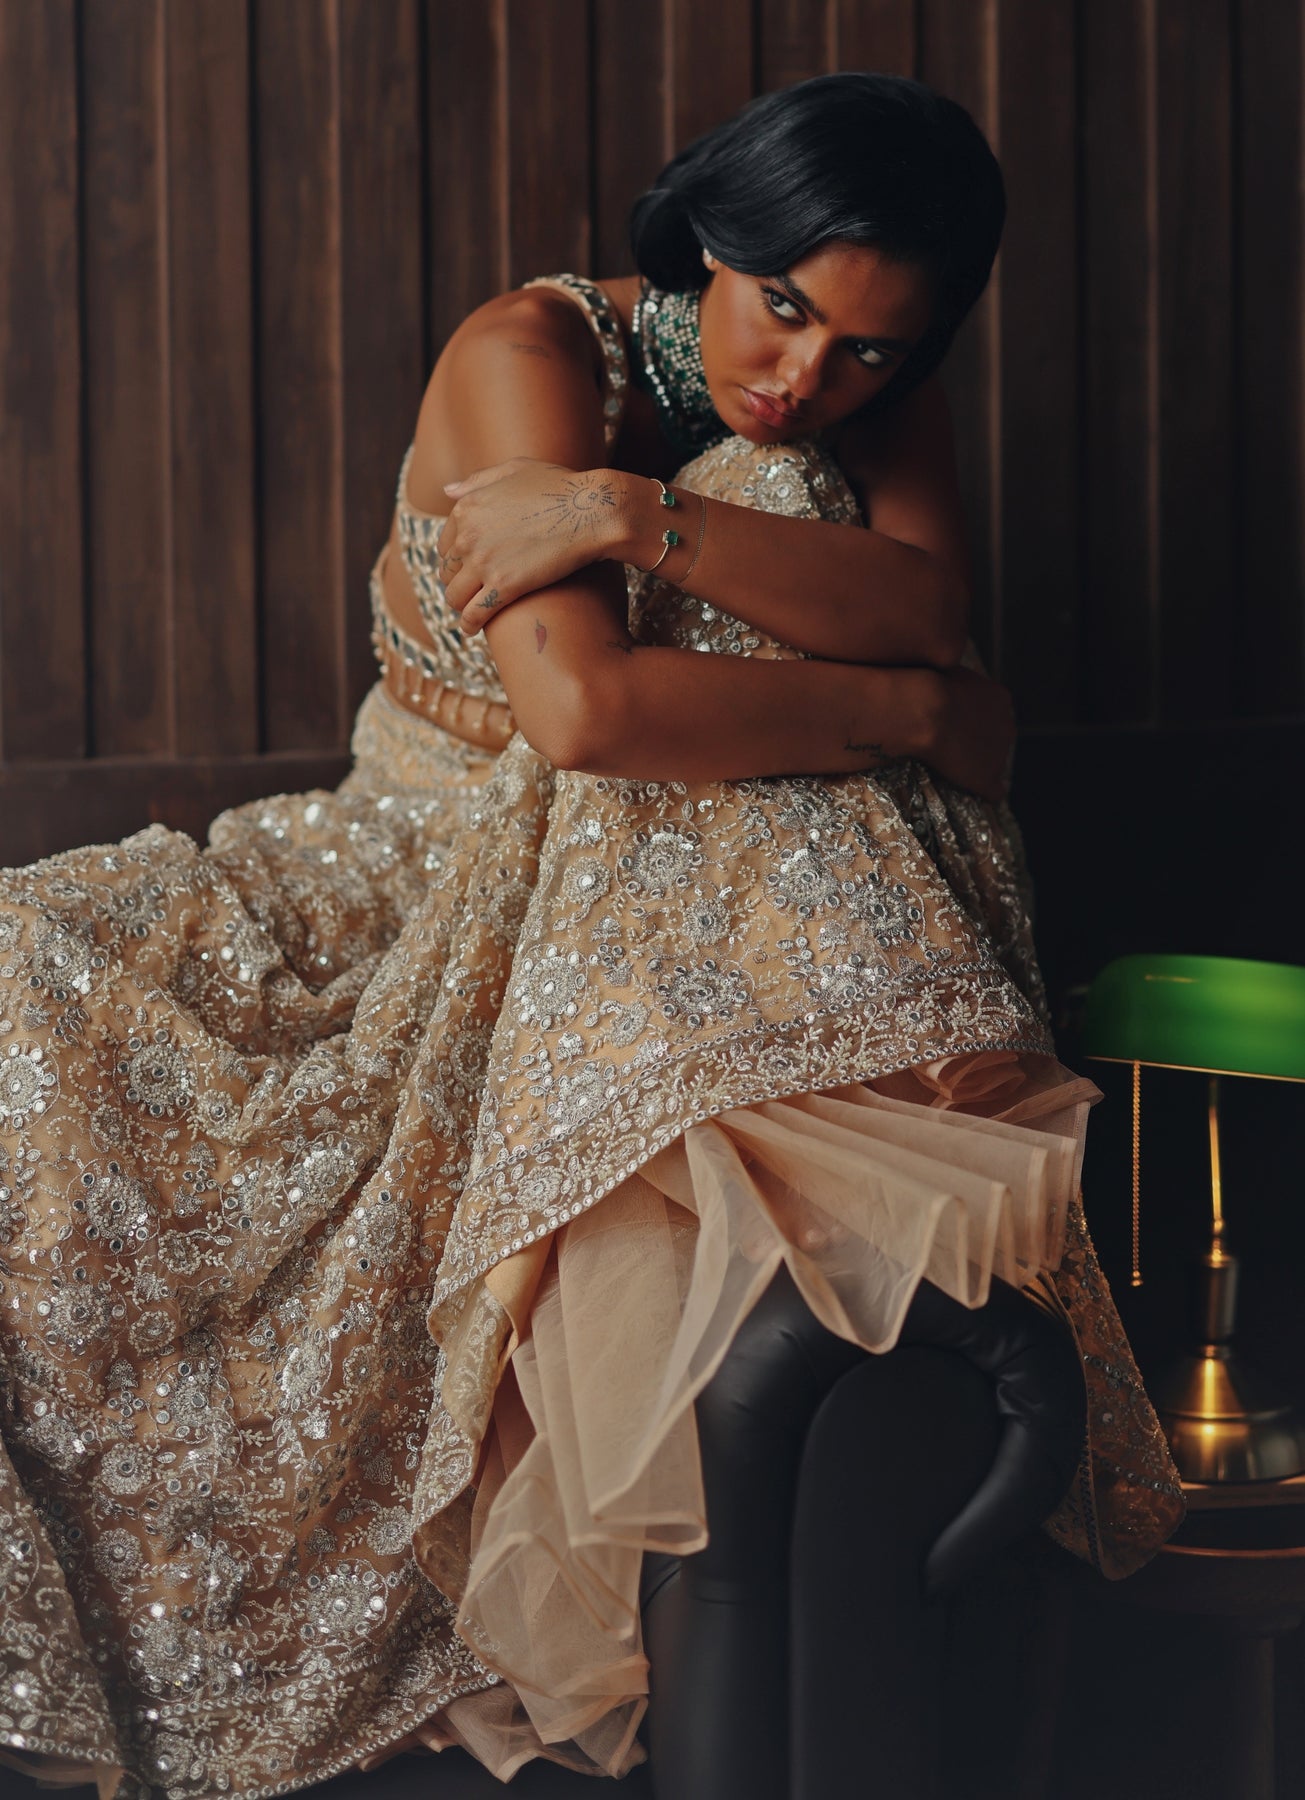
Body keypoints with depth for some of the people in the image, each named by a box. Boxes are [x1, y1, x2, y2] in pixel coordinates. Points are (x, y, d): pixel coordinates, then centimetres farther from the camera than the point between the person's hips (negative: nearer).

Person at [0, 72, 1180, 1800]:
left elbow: (927, 610, -21)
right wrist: (912, 712, -23)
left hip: (696, 881, 2)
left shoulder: (875, 410, 2)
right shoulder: (534, 356, -14)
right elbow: (582, 708, -28)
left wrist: (641, 515, -30)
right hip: (453, 863, -2)